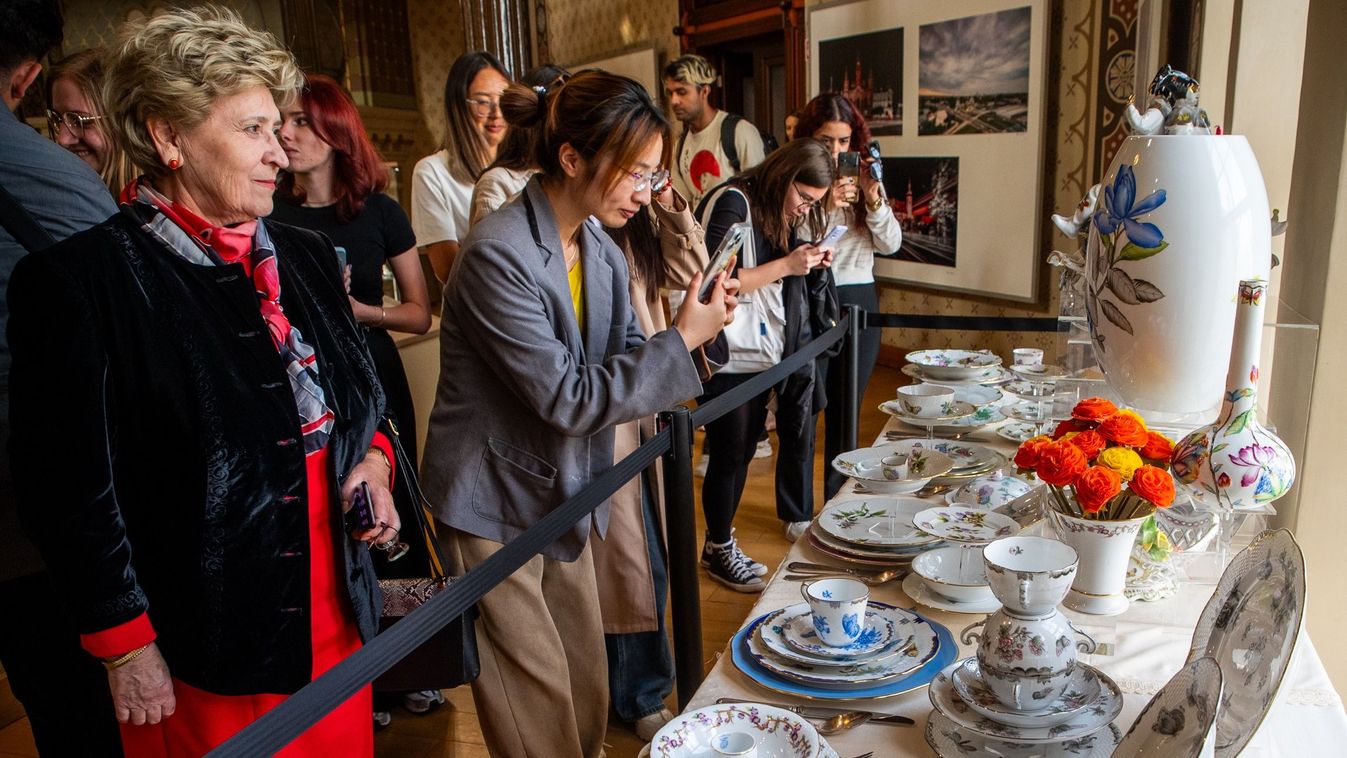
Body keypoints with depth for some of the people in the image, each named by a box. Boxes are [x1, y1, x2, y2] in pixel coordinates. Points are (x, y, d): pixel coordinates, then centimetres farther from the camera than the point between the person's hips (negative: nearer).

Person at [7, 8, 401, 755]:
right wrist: (125, 648, -10)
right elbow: (72, 490, -13)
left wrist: (373, 459, -3)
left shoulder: (304, 256, 5)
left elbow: (360, 398, 17)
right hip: (202, 659, -5)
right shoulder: (81, 279, -13)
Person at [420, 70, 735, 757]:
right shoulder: (498, 255, -24)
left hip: (563, 493, 7)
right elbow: (569, 400, -26)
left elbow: (624, 353, 3)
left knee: (586, 682, 18)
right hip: (495, 504, -7)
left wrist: (697, 321, -14)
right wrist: (682, 341, -21)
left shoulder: (599, 250, 2)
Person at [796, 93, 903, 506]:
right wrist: (823, 206, -24)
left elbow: (891, 244, 3)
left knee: (846, 410, 13)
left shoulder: (863, 177, 7)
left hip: (859, 301, 4)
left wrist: (873, 197, -11)